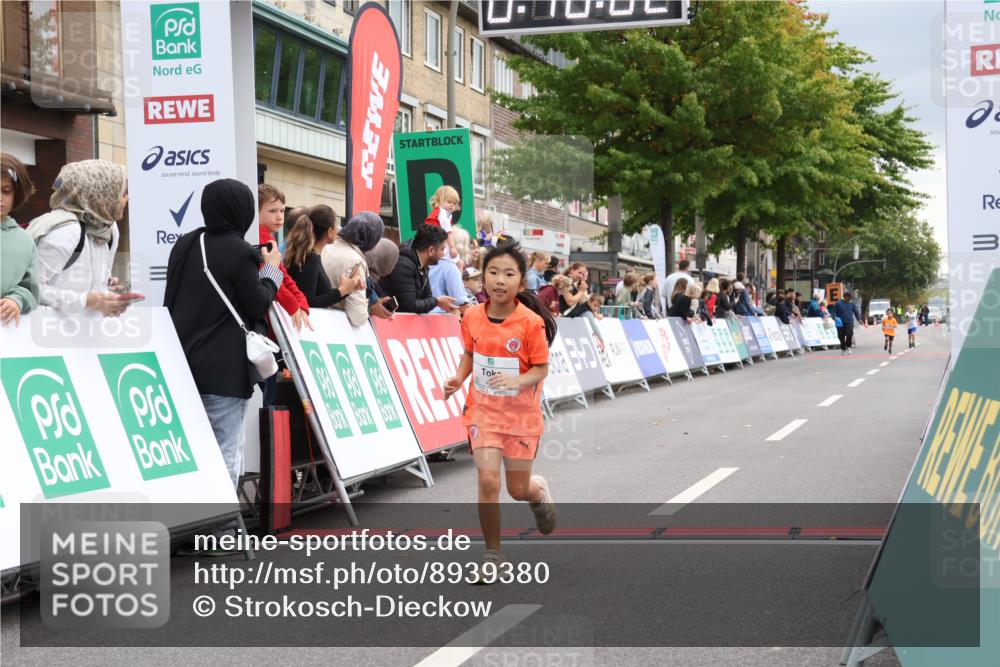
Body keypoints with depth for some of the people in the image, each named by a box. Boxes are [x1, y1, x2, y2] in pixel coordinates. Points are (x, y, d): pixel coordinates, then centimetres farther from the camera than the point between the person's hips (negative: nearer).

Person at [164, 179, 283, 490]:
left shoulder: (184, 244, 10)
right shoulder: (240, 252, -12)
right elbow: (258, 306, -7)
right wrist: (271, 271, 7)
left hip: (183, 362, 7)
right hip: (224, 369, -7)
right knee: (226, 452, -3)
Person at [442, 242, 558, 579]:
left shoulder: (531, 323, -16)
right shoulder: (472, 317, -6)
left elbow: (541, 369, -10)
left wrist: (518, 380, -28)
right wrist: (458, 378, -6)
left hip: (521, 413, -2)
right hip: (483, 410, 2)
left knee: (519, 489, 7)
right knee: (488, 480, -12)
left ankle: (539, 490, 46)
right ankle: (492, 553, 6)